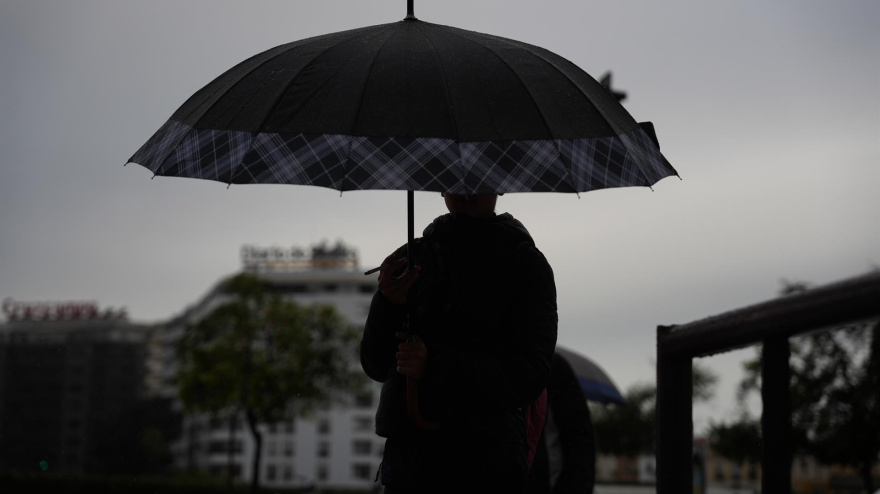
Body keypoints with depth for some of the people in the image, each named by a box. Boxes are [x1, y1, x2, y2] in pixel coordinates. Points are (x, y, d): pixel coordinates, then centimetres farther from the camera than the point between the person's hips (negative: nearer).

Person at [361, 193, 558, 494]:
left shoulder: (527, 263, -3)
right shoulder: (411, 258, 6)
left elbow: (531, 375, -13)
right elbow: (375, 366, 3)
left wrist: (436, 365, -23)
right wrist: (388, 304, -16)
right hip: (408, 454, 3)